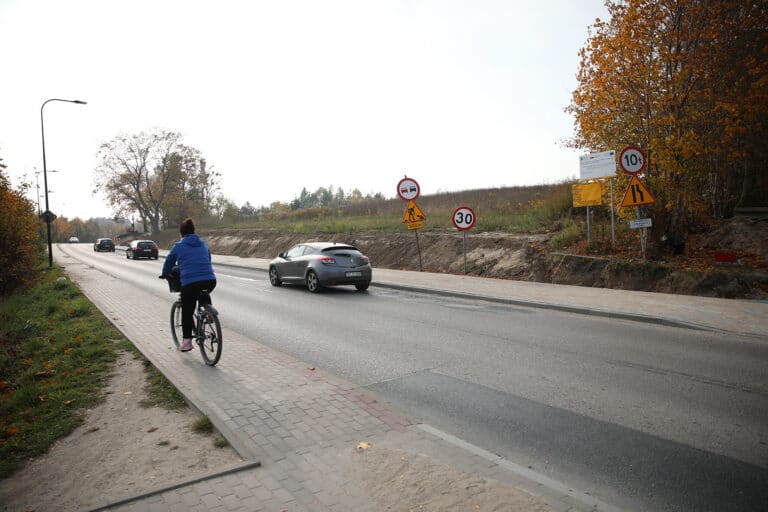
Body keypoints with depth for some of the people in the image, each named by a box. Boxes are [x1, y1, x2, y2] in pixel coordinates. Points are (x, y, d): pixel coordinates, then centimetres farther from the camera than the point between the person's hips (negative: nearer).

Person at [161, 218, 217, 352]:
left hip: (190, 283, -3)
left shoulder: (178, 246, 8)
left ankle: (186, 342, 17)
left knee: (187, 313, 14)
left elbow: (168, 263, 19)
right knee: (203, 293, 39)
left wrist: (165, 275, 40)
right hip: (210, 281, 3)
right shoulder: (203, 244, 18)